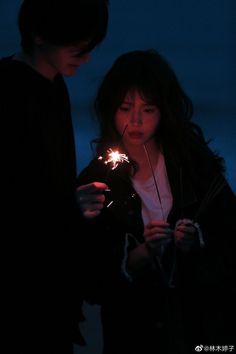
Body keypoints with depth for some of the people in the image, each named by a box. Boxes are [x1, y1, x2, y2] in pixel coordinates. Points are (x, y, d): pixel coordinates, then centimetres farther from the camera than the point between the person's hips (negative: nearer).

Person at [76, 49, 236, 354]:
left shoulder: (194, 163, -6)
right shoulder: (96, 180, -8)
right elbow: (94, 282, -9)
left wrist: (196, 241, -20)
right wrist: (144, 253, -23)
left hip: (206, 320, 1)